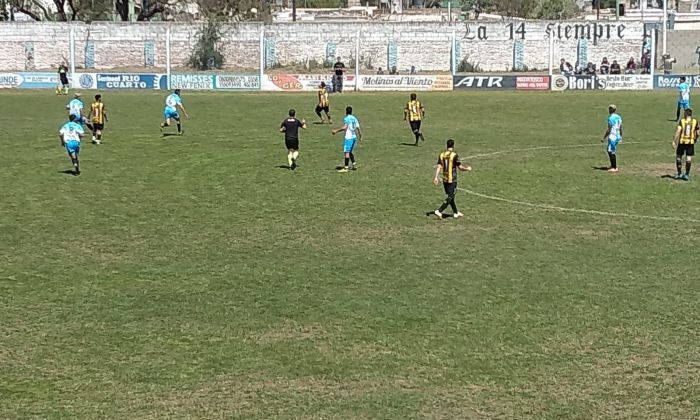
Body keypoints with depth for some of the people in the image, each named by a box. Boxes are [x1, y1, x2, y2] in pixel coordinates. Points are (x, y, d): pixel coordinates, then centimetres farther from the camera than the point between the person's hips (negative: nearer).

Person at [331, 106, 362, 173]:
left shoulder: (346, 118, -6)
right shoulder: (354, 119, 15)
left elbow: (344, 127, -20)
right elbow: (358, 129, 13)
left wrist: (336, 131, -18)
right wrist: (360, 138, 20)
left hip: (348, 138, -8)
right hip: (354, 137, 8)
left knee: (346, 152, -8)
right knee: (350, 152, 20)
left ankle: (345, 168, -12)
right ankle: (354, 164, 15)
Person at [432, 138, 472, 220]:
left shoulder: (442, 155, 3)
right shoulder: (454, 155, -13)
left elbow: (439, 166, -2)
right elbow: (460, 167, -12)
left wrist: (436, 177, -2)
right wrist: (467, 168, 6)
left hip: (445, 179, 6)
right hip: (452, 179, -6)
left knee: (450, 196, 17)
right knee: (450, 197, -3)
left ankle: (455, 213, 28)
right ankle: (439, 211, -17)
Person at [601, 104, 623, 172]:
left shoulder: (611, 118, -14)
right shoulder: (619, 117, 11)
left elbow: (609, 129, -17)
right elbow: (620, 129, 15)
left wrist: (604, 138, -12)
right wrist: (620, 137, 26)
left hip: (612, 137, -9)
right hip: (617, 136, 9)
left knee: (611, 152, -4)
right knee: (610, 151, 20)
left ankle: (614, 168, -4)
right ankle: (613, 165, 26)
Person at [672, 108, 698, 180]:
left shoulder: (682, 121, -6)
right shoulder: (695, 122, 0)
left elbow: (678, 132, -13)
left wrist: (674, 141, -12)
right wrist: (695, 138, 24)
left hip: (682, 142, -1)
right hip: (691, 142, 1)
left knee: (679, 157, 13)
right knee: (689, 158, 3)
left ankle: (678, 174, 15)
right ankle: (687, 175, 1)